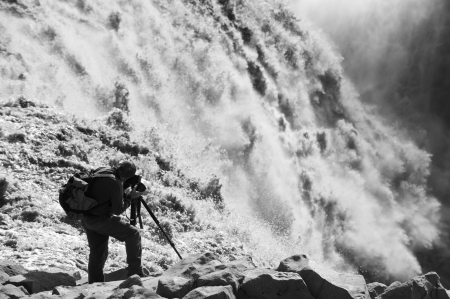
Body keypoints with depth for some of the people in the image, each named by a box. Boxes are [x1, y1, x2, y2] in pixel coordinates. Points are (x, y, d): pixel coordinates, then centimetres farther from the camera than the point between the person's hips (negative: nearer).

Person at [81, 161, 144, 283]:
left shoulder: (100, 170, 1)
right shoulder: (116, 184, -22)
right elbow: (118, 210, -14)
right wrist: (130, 197, -2)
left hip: (86, 219, 8)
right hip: (101, 220, -8)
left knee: (97, 252, 17)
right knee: (133, 234, 0)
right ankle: (134, 272, 0)